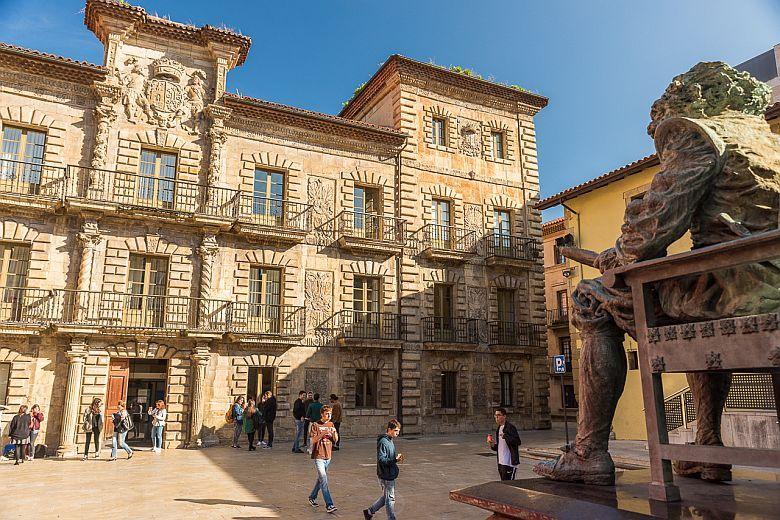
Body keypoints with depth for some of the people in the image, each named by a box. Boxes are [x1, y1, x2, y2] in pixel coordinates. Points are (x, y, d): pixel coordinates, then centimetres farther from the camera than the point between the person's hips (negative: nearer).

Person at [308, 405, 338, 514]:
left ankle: (312, 497, 36)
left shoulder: (331, 425, 9)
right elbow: (312, 440, -12)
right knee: (324, 480, -11)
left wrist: (334, 432, -13)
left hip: (328, 456, 6)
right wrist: (323, 433, -24)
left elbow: (336, 440, 7)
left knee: (321, 479, 17)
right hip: (319, 456, -6)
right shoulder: (315, 425, -7)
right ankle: (329, 505, -12)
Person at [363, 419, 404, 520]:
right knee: (390, 498, 2)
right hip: (386, 475, -10)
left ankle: (369, 512, 32)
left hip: (390, 474, 10)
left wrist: (396, 458, 1)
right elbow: (381, 460, -25)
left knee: (386, 497, 19)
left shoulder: (390, 440, 11)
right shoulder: (383, 442, -20)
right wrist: (395, 460, -30)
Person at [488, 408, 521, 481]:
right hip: (501, 462, 9)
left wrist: (505, 436, -28)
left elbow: (518, 442, -21)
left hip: (509, 462, -9)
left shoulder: (510, 427, -11)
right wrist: (493, 445, 3)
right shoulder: (499, 429, 16)